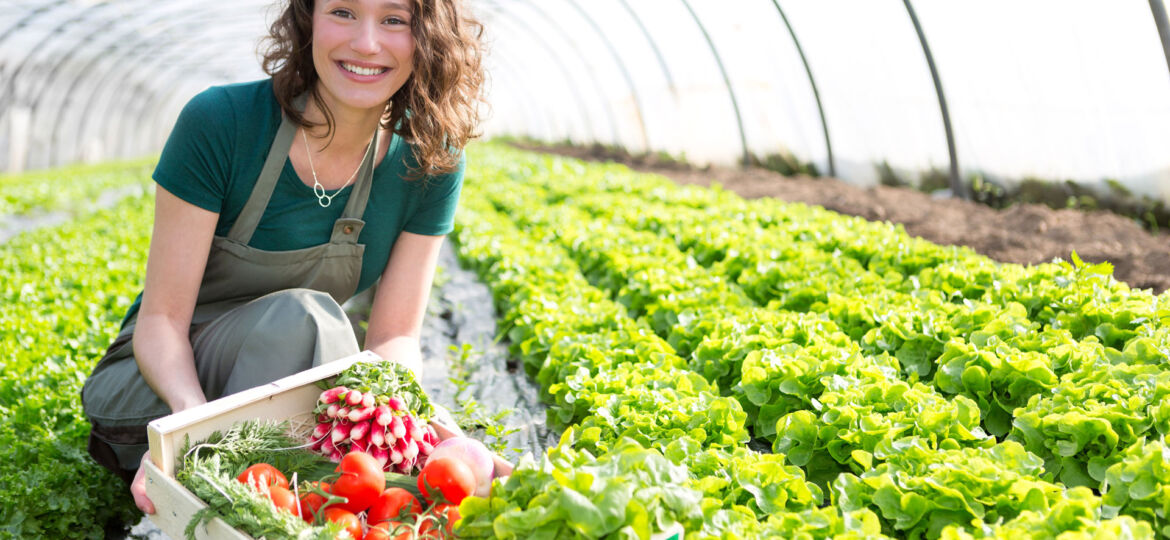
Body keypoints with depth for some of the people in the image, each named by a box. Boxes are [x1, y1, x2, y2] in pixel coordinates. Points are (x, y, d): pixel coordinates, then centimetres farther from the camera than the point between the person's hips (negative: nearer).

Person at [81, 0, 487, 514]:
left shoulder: (429, 164, -12)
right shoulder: (220, 123, -21)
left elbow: (396, 337, -9)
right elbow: (161, 318, -19)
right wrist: (193, 413, -40)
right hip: (157, 384, -2)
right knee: (299, 315, -34)